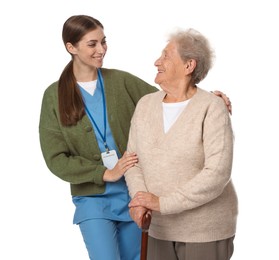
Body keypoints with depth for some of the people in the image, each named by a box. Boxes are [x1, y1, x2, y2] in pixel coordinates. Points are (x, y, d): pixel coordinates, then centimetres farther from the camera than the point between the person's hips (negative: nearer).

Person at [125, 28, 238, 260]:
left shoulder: (212, 108, -17)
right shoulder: (145, 105, 1)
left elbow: (217, 174, -25)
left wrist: (162, 203, -26)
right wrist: (140, 199, -19)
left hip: (207, 229, -5)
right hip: (163, 228, 5)